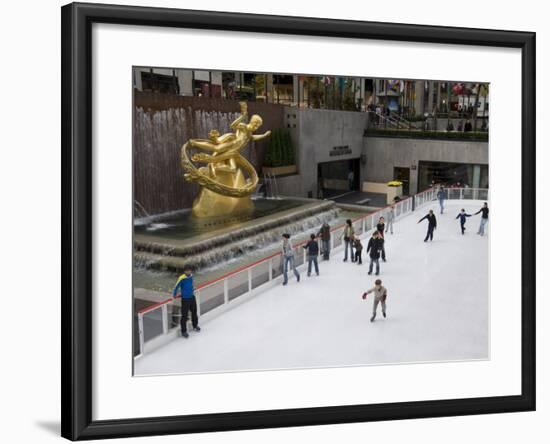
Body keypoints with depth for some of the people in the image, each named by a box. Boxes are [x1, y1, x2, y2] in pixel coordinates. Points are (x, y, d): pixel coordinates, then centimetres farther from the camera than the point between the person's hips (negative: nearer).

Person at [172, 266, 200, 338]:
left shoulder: (191, 276, -3)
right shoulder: (181, 278, -24)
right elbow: (176, 287, -16)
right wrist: (174, 295, -6)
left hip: (192, 297, 7)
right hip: (185, 299, -7)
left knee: (194, 312, 24)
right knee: (184, 315, -3)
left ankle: (195, 325, 47)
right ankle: (183, 331, 8)